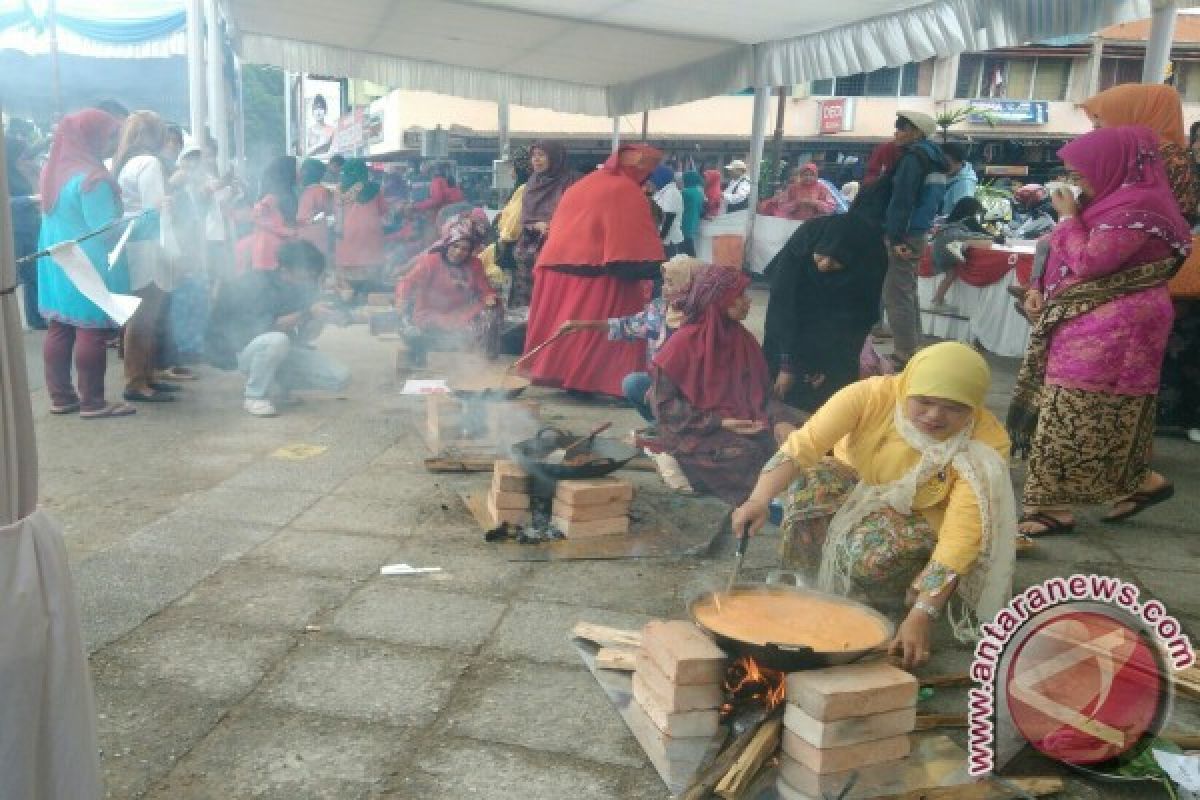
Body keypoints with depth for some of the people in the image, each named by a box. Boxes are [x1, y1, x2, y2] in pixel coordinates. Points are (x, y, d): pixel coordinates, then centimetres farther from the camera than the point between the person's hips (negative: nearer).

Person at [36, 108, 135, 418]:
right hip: (89, 268, -9)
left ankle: (61, 397, 18)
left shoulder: (53, 170, 9)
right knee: (91, 333, -3)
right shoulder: (90, 177, -19)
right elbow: (106, 230, -20)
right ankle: (92, 403, 2)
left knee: (59, 331, 11)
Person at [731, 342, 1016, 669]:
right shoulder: (872, 395, -30)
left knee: (871, 553, -34)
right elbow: (801, 446, -35)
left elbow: (963, 535, -34)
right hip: (859, 482, 2)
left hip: (920, 516, -2)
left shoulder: (987, 444, -30)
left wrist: (922, 614, -41)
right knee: (803, 486, -30)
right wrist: (760, 499, -51)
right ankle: (805, 571, -1)